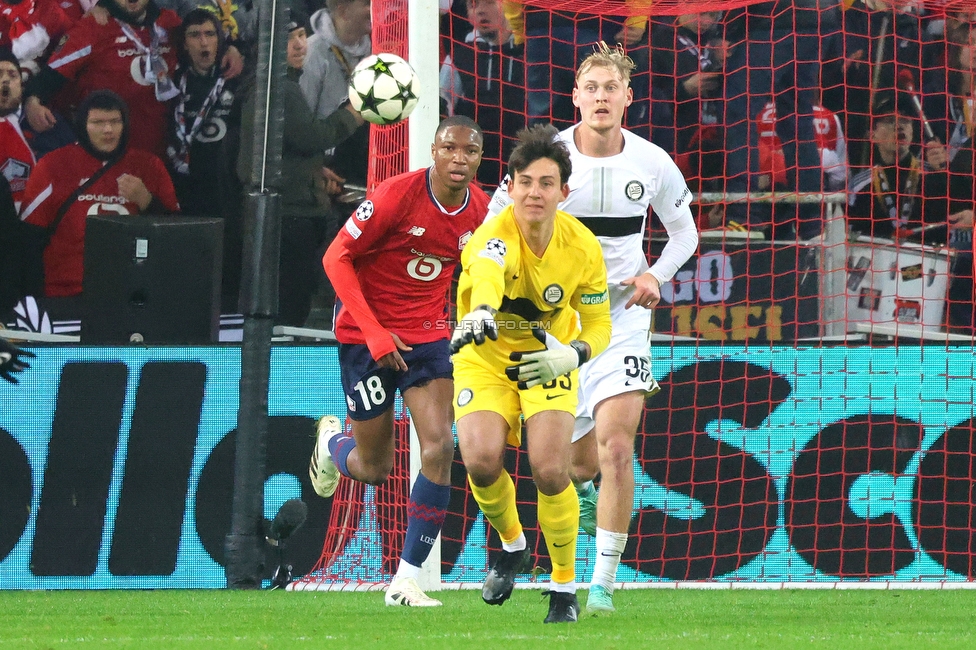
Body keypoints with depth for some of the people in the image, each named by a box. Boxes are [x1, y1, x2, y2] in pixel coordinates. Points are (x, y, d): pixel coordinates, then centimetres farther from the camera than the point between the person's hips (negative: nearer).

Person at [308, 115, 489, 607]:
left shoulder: (479, 210, -3)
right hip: (367, 337, -4)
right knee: (375, 469, 5)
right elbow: (336, 258, -15)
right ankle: (332, 441, 45)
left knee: (439, 447, -15)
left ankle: (406, 580, -6)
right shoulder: (397, 195, -19)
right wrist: (374, 333, -20)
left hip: (429, 335, 4)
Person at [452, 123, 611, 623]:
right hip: (484, 359, -1)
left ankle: (565, 584, 6)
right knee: (481, 462, -22)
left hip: (548, 359, 1)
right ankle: (511, 544, 11)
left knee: (550, 470, -17)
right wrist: (481, 313, -78)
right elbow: (487, 272, -55)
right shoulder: (493, 235, -29)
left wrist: (573, 354, -27)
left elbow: (598, 324, -4)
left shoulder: (582, 247, -17)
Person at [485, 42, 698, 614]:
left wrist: (657, 275, -8)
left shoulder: (652, 164, -6)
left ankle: (603, 584, -10)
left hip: (622, 311, 0)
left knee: (617, 449, -17)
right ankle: (581, 482, 50)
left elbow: (685, 231, 10)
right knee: (581, 460, 9)